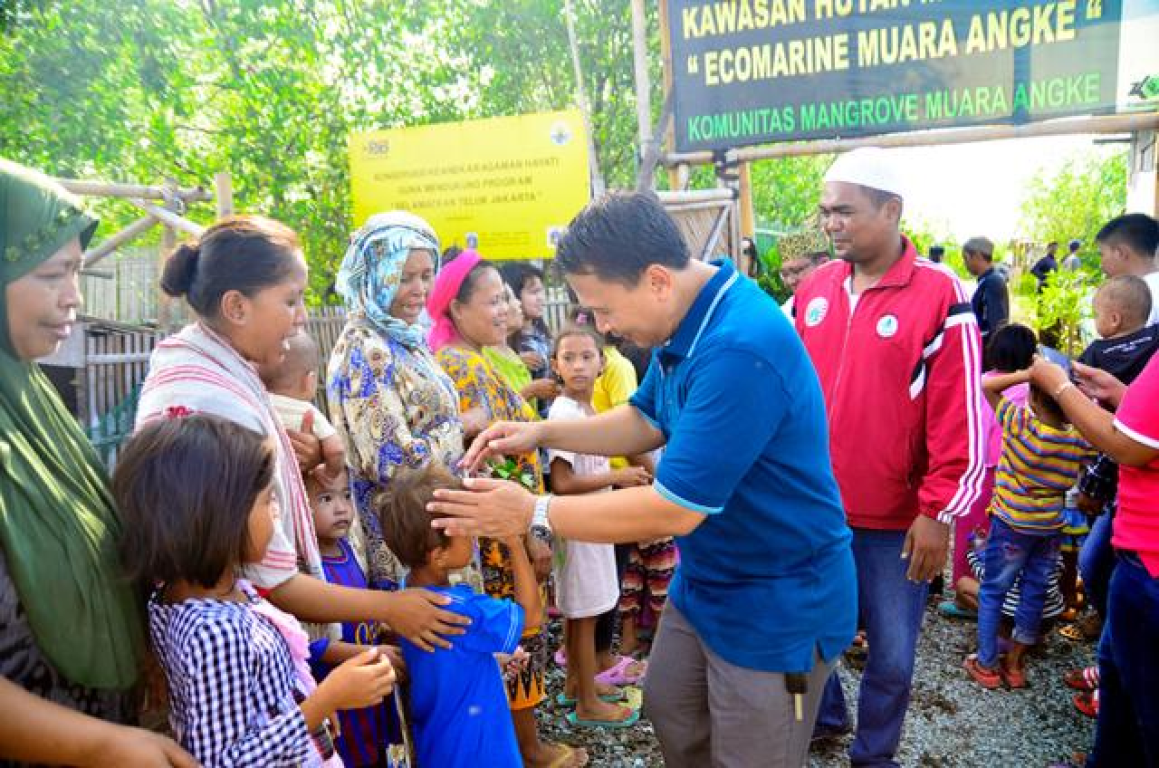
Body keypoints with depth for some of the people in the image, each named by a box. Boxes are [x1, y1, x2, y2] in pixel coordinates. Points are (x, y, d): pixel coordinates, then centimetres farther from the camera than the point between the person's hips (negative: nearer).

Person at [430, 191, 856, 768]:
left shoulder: (741, 350, -35)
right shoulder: (685, 320, -3)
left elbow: (673, 510, -31)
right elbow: (646, 421, 12)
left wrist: (534, 513, -22)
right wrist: (541, 433, -2)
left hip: (776, 603, -9)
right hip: (704, 582, 9)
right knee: (669, 711, 24)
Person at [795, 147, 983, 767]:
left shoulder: (940, 294, -11)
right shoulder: (812, 289, 3)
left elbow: (959, 418, -11)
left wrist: (938, 512, -11)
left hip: (896, 517, -4)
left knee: (891, 655, 10)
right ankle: (822, 715, 45)